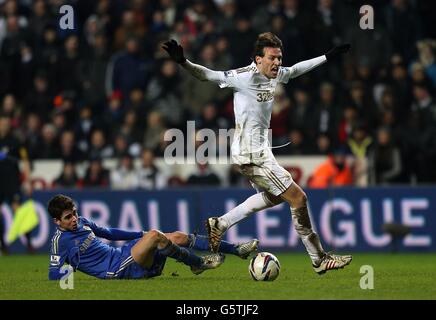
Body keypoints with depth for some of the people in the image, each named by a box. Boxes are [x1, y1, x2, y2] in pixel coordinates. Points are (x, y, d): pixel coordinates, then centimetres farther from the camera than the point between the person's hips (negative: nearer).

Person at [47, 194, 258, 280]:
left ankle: (237, 250, 5)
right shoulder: (60, 240, -9)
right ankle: (198, 264, -11)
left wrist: (139, 235, 24)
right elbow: (53, 275, -9)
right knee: (155, 236, -30)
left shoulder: (82, 223, 13)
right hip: (118, 269, -9)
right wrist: (70, 271, -27)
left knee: (179, 237, 1)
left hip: (121, 254, 9)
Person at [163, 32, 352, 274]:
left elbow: (296, 69, 24)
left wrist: (328, 57, 31)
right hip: (251, 154, -10)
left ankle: (220, 225, 31)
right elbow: (208, 75, -24)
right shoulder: (245, 77, -20)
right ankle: (319, 260, 3)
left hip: (259, 150, 10)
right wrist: (182, 62, -40)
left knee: (275, 196, 29)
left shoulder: (275, 74, 4)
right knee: (298, 198, -7)